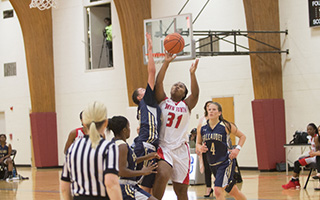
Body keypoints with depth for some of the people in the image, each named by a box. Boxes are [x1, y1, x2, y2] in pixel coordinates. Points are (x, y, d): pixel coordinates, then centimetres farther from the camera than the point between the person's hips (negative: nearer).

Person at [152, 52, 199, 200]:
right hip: (164, 147, -2)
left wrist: (192, 73, -18)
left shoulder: (186, 105, 11)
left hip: (181, 149, 2)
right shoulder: (163, 101, 10)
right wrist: (166, 63, -11)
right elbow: (158, 83, -4)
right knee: (162, 175, -30)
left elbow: (195, 94, -7)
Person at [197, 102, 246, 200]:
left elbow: (242, 136, 3)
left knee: (218, 191, -19)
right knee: (233, 191, 17)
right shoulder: (202, 127, 0)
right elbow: (198, 143, 13)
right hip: (212, 164, 5)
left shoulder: (226, 126, -9)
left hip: (226, 162, -5)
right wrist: (200, 148, -9)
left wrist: (237, 149, -10)